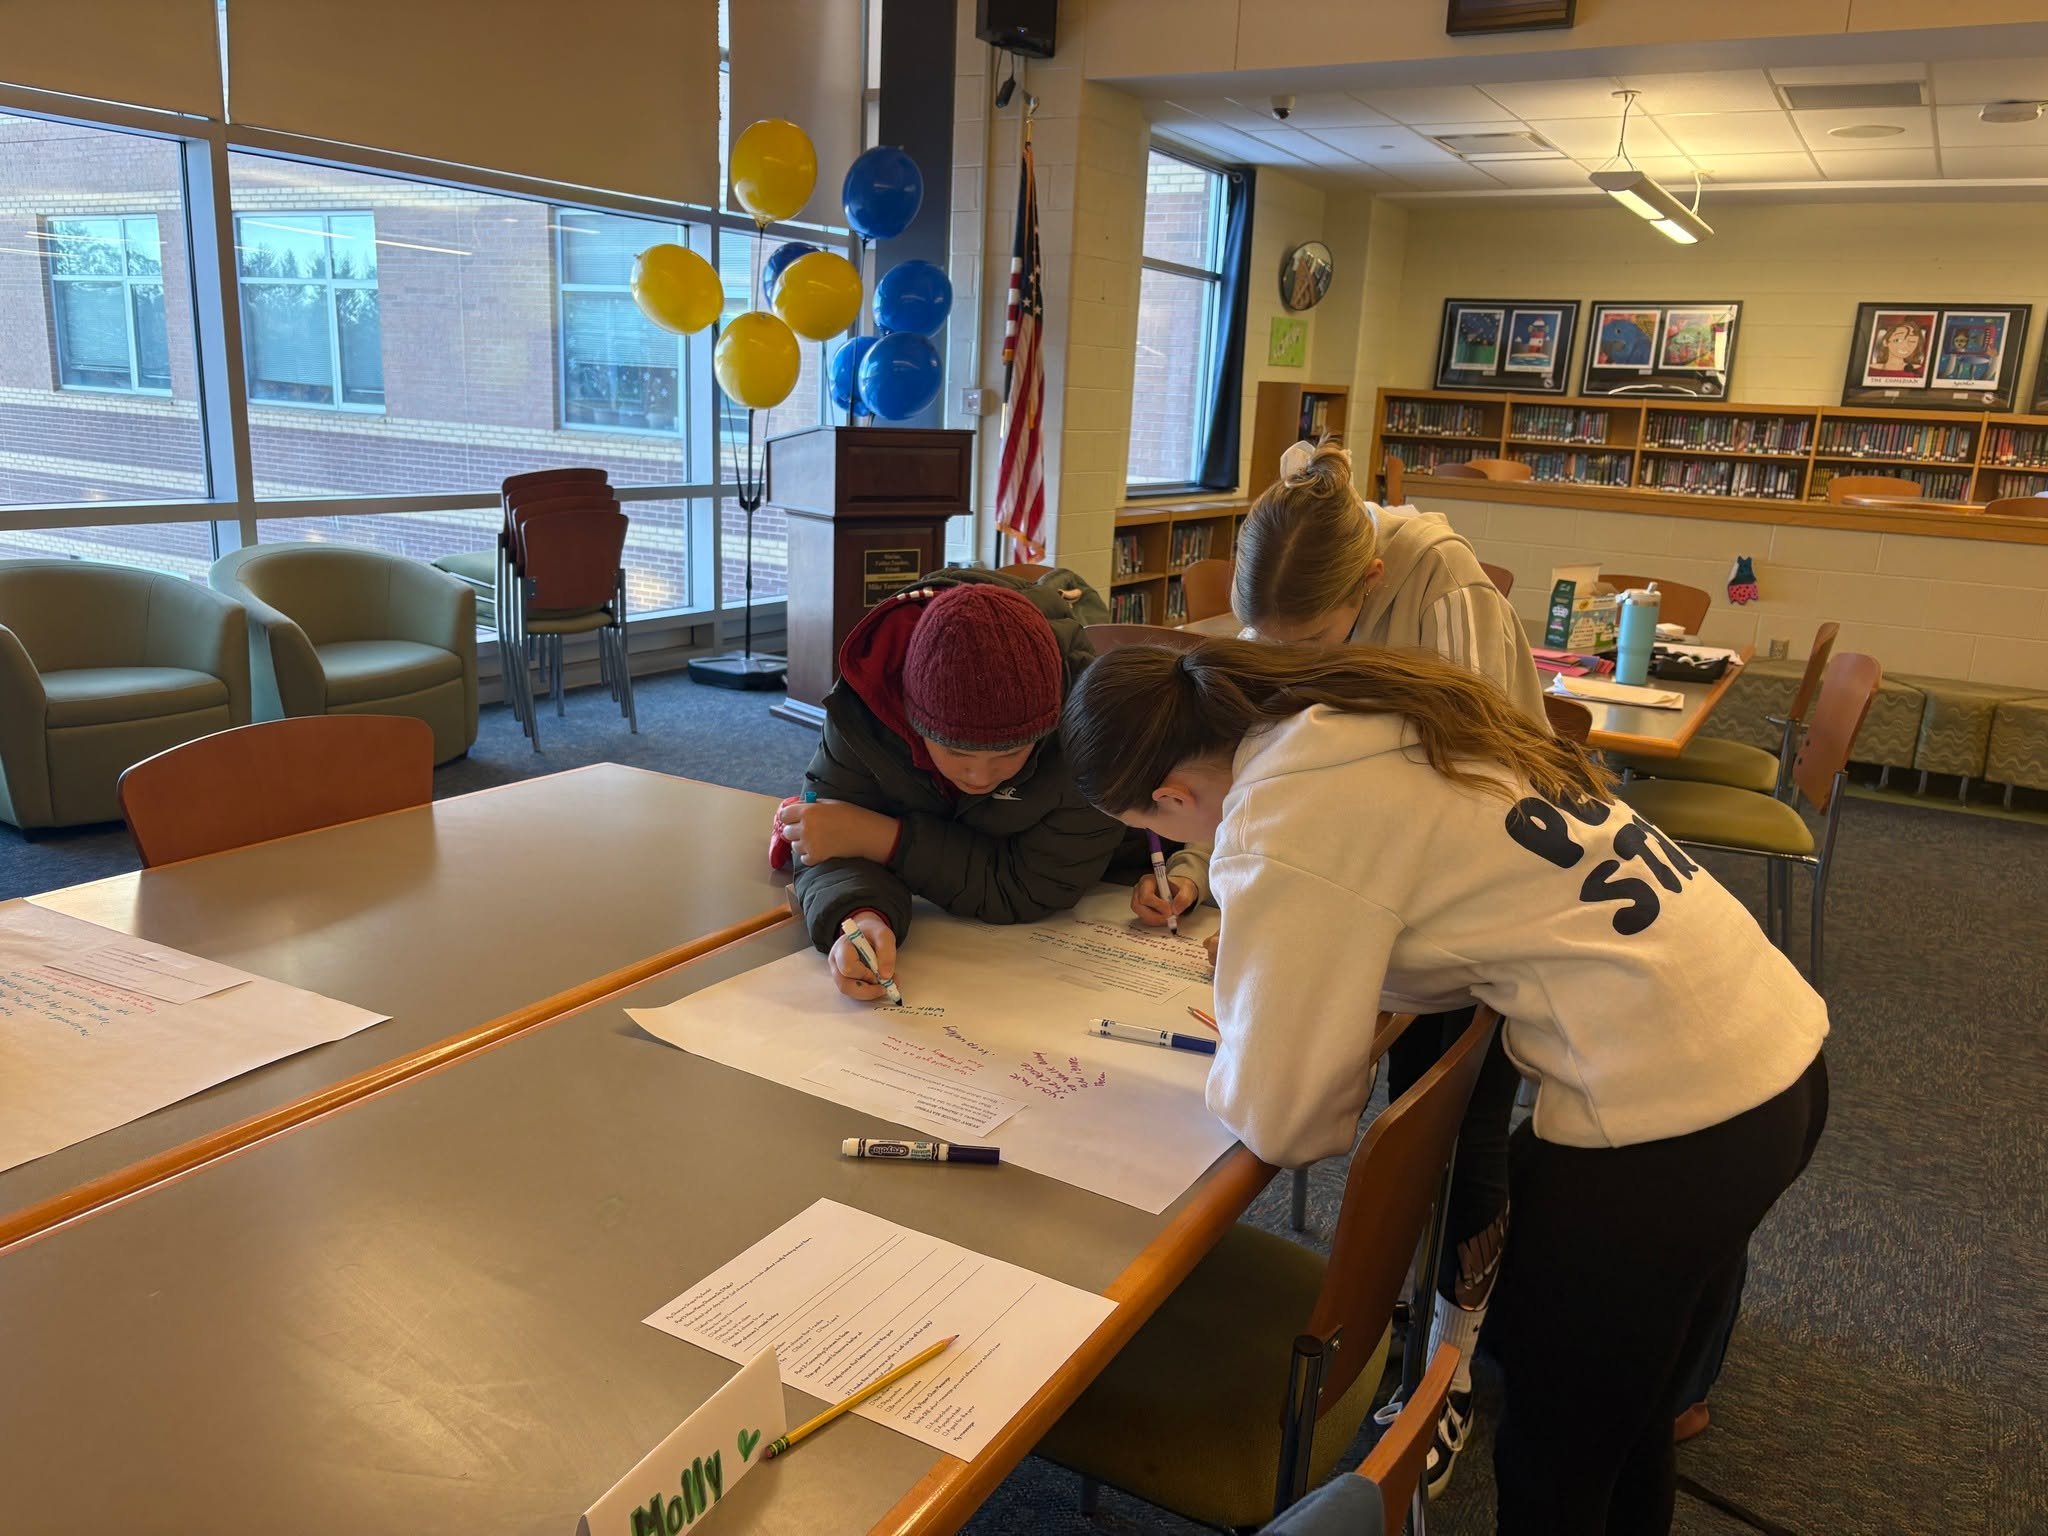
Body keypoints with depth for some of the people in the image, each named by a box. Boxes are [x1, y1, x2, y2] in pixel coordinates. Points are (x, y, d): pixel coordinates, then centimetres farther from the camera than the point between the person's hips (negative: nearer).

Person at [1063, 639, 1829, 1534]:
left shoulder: (1283, 814, -20)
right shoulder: (1367, 715, 6)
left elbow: (1281, 1122, -14)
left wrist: (1243, 1039, 7)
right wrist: (1265, 963, 12)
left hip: (1665, 1126, -8)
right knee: (1619, 1420, 30)